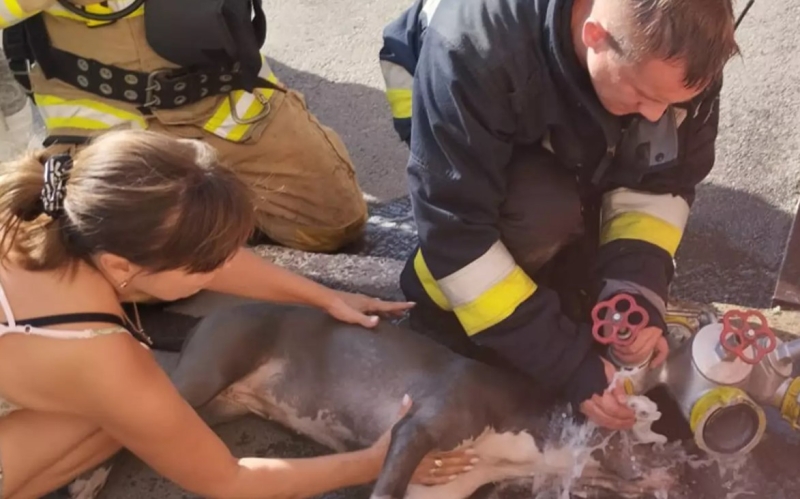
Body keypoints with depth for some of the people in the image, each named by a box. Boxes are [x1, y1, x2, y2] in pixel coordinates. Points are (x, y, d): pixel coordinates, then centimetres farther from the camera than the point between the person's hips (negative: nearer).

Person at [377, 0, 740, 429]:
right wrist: (566, 363, -39)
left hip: (571, 147, 4)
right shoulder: (474, 48, -42)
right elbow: (455, 230, -39)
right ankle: (445, 304, -11)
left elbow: (665, 180, -16)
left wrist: (638, 286, -34)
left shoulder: (678, 51, -29)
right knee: (543, 212, -34)